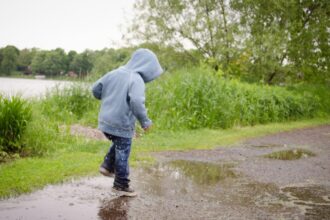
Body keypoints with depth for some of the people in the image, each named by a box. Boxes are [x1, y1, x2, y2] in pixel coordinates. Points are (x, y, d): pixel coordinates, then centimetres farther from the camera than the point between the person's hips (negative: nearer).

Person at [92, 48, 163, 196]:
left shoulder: (115, 73, 4)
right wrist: (145, 121, -18)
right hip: (121, 126, -7)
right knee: (122, 155, 9)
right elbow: (136, 102, -31)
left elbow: (96, 89, 7)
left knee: (118, 145, 31)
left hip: (105, 122, 7)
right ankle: (121, 185, 22)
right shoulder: (137, 80, -17)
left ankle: (107, 166, 23)